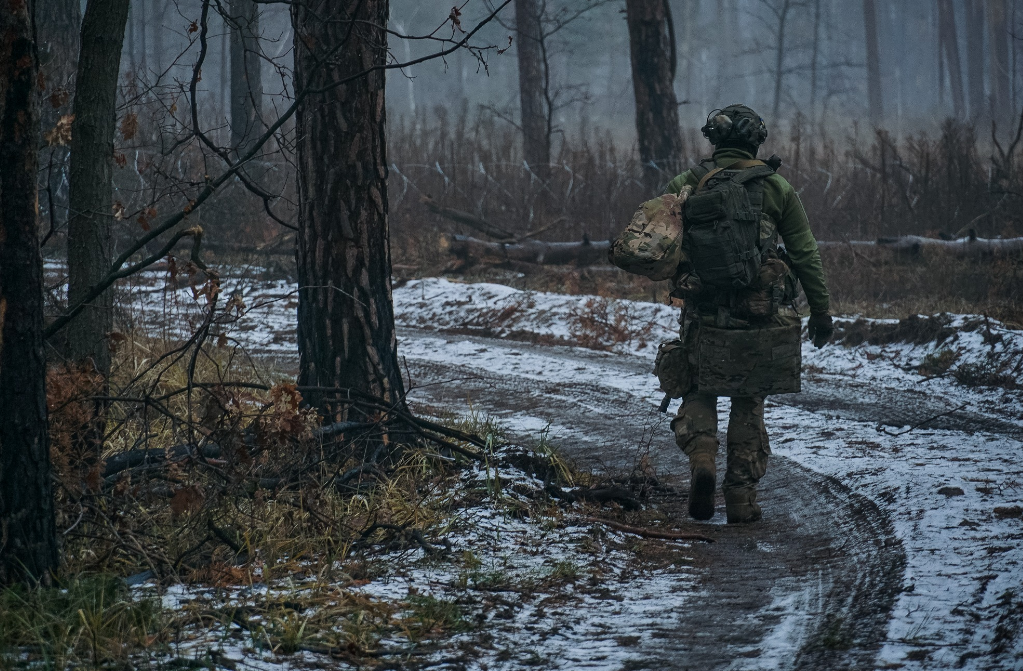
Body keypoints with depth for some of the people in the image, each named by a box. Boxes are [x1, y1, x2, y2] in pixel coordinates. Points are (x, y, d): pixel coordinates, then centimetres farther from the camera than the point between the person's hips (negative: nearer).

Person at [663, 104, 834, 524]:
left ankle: (701, 457, -11)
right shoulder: (777, 188, 3)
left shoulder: (686, 185, 4)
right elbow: (806, 256, 4)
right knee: (748, 402, 11)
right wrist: (821, 312, 10)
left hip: (703, 309, 0)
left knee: (699, 392, 16)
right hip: (759, 311, 0)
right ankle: (741, 498, 10)